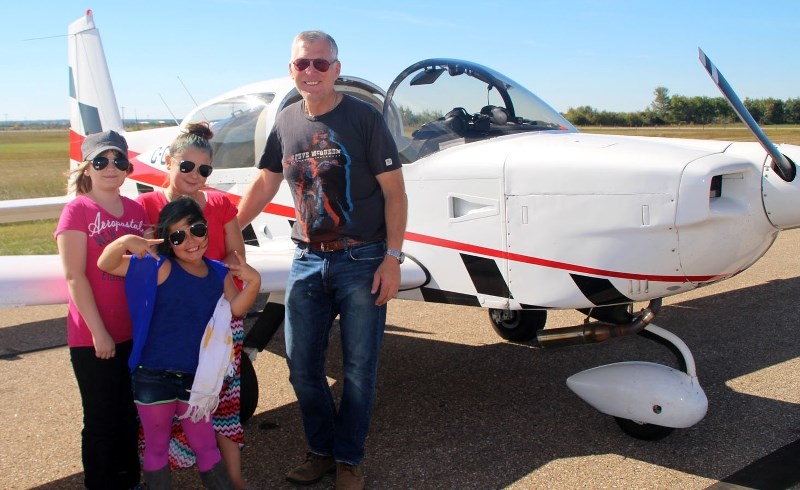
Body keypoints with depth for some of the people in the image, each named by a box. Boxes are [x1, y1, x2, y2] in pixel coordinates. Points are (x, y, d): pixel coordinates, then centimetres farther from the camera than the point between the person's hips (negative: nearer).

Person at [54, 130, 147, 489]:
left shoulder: (136, 210, 6)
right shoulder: (77, 210, -9)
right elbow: (74, 276, -13)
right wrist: (98, 331, -14)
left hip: (134, 333, 5)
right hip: (92, 338, -5)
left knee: (130, 418, 17)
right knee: (102, 421, 7)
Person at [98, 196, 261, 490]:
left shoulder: (219, 273, 3)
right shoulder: (159, 267, -9)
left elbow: (235, 310, -1)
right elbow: (105, 265, -11)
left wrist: (253, 282, -16)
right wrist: (125, 241, -30)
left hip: (195, 378, 3)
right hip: (154, 377, -3)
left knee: (206, 446, 17)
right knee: (156, 448, 14)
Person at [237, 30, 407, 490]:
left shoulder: (364, 118, -8)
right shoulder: (287, 122, 6)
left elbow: (394, 192, -8)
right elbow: (265, 183, 16)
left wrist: (392, 258, -13)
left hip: (362, 262, -4)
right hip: (308, 261, 5)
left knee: (359, 369, 5)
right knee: (302, 366, 9)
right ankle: (322, 449, 31)